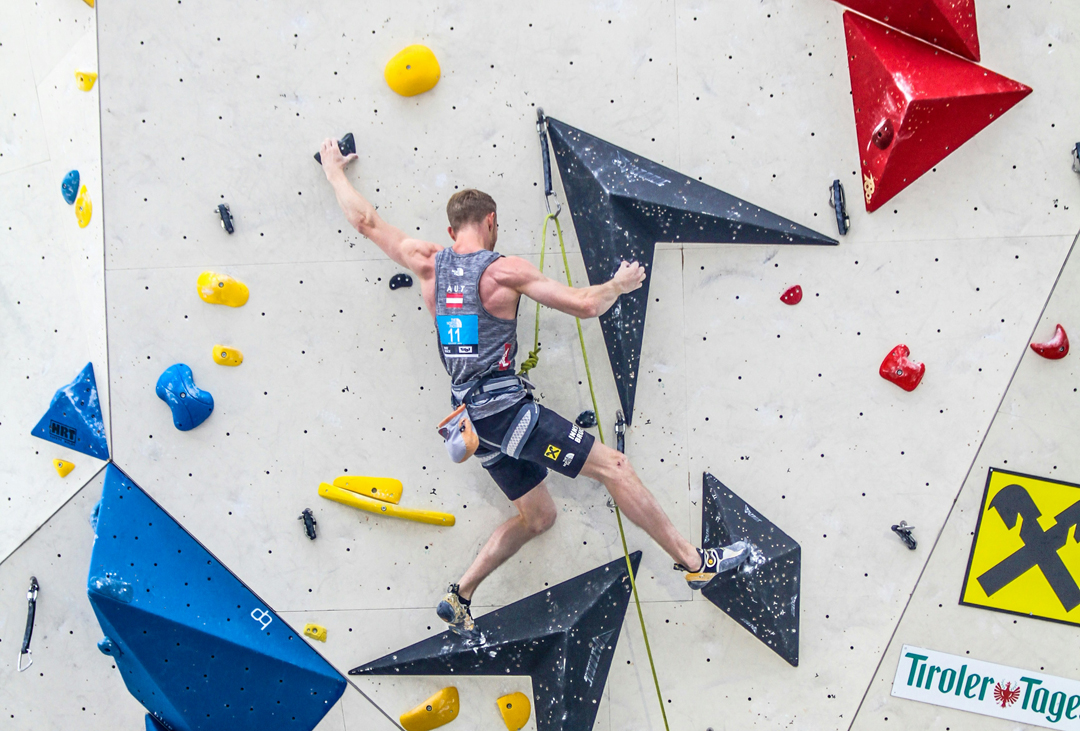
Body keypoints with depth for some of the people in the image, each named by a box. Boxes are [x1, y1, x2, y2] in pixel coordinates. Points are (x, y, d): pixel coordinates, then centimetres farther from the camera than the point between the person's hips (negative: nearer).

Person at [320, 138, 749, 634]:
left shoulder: (430, 265, 8)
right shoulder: (503, 271, -9)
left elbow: (365, 221, 18)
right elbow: (585, 304, -11)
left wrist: (334, 169, 32)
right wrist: (620, 283, 9)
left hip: (471, 415, 8)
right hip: (506, 408, -8)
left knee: (537, 517, 19)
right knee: (615, 468, -4)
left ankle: (459, 597, 19)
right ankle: (694, 562, -4)